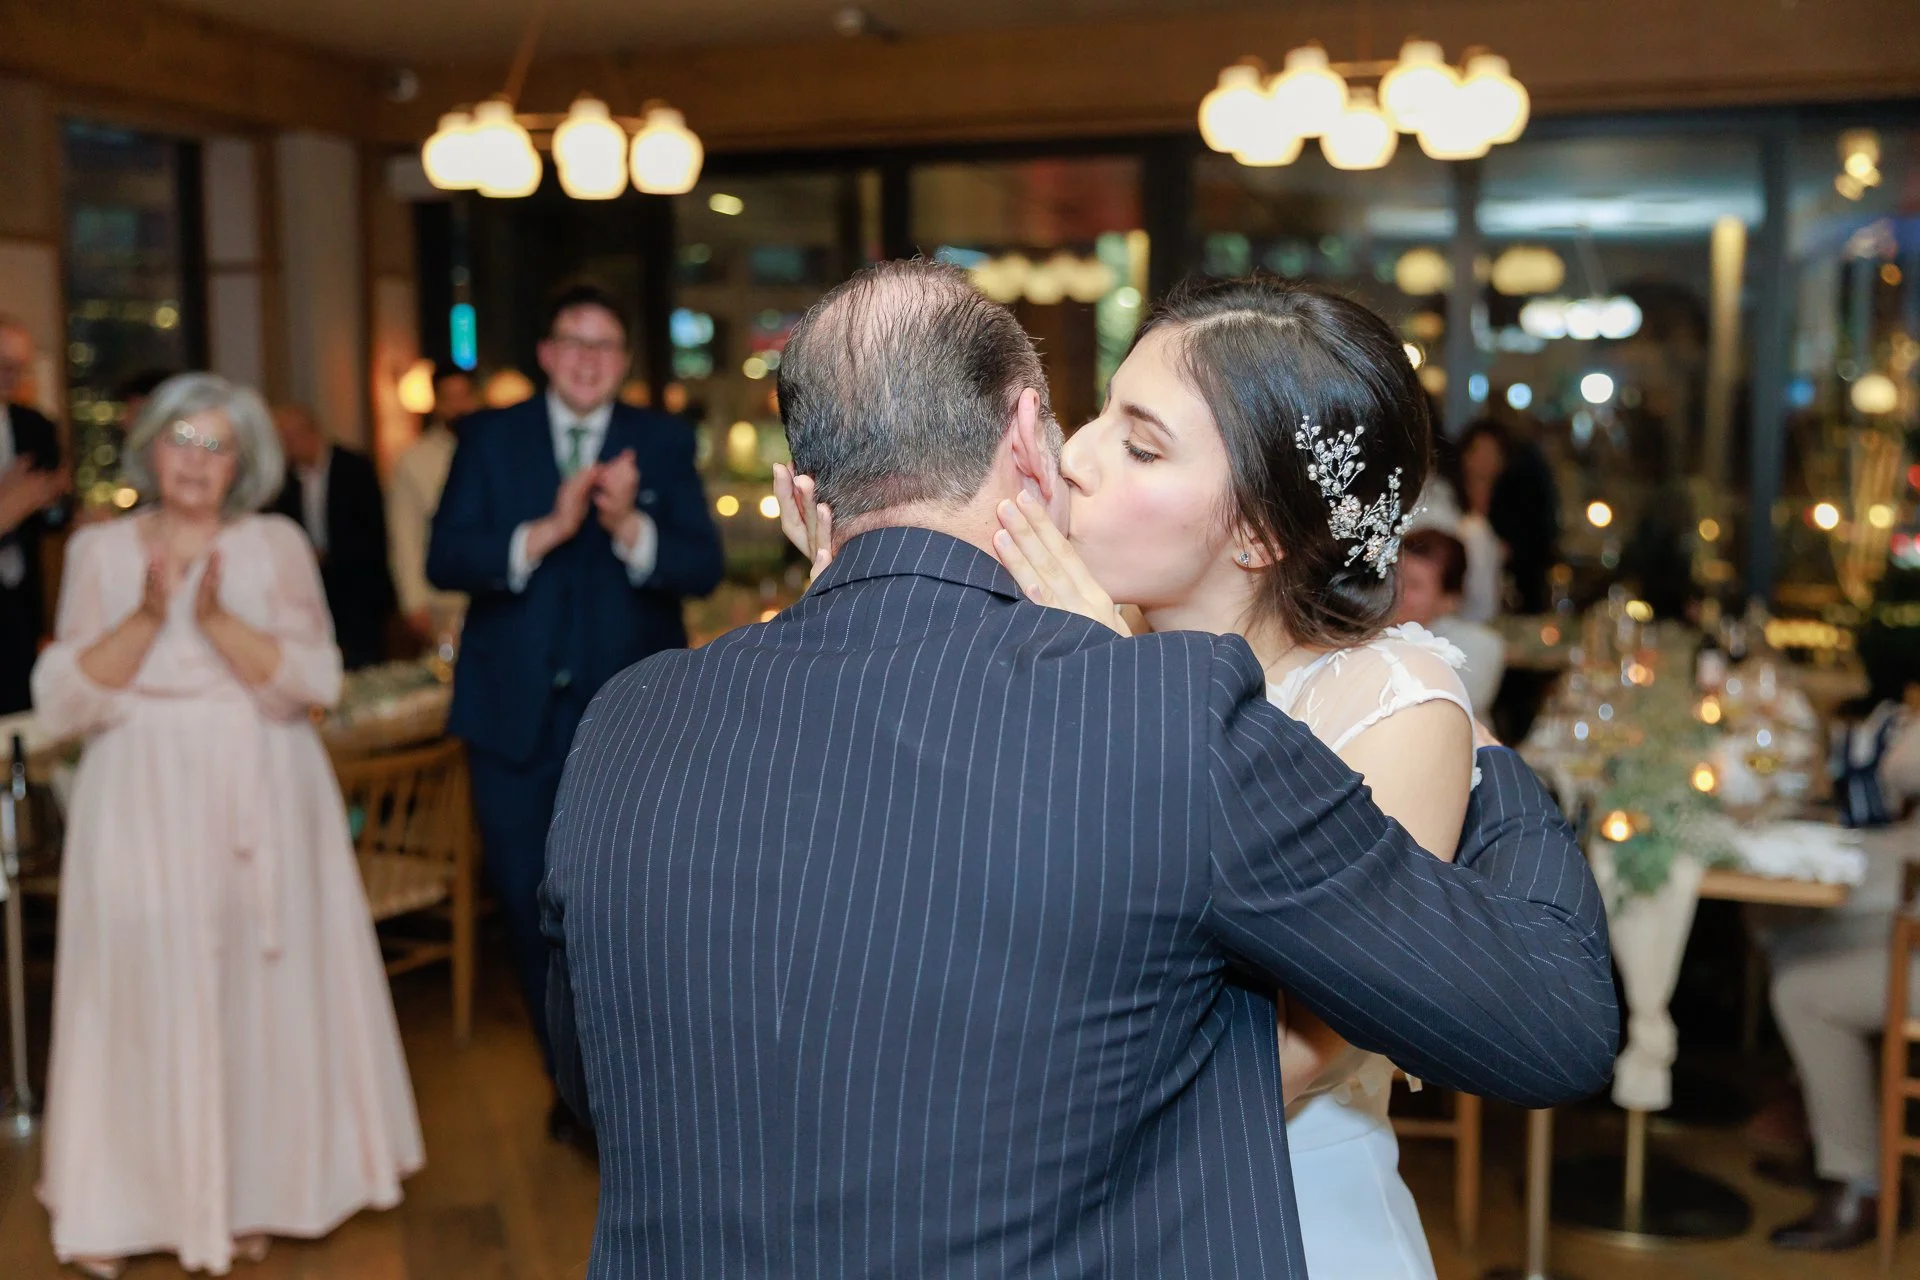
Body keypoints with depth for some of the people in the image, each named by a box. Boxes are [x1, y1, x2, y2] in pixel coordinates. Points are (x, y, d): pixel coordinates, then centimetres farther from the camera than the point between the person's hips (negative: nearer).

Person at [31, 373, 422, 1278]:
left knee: (259, 988, 3)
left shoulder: (277, 546, 5)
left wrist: (216, 618, -18)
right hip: (143, 804, 0)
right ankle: (130, 1199, 12)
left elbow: (309, 682, -6)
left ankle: (255, 1188, 16)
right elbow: (63, 701, -2)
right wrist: (146, 616, -15)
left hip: (259, 801, 0)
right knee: (146, 990, -1)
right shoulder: (99, 551, 6)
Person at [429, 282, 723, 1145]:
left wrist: (629, 527, -29)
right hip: (514, 709, 2)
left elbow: (702, 566, -10)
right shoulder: (491, 438, 4)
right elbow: (444, 559, -9)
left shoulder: (663, 442, 1)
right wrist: (545, 531, -23)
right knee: (527, 903, 11)